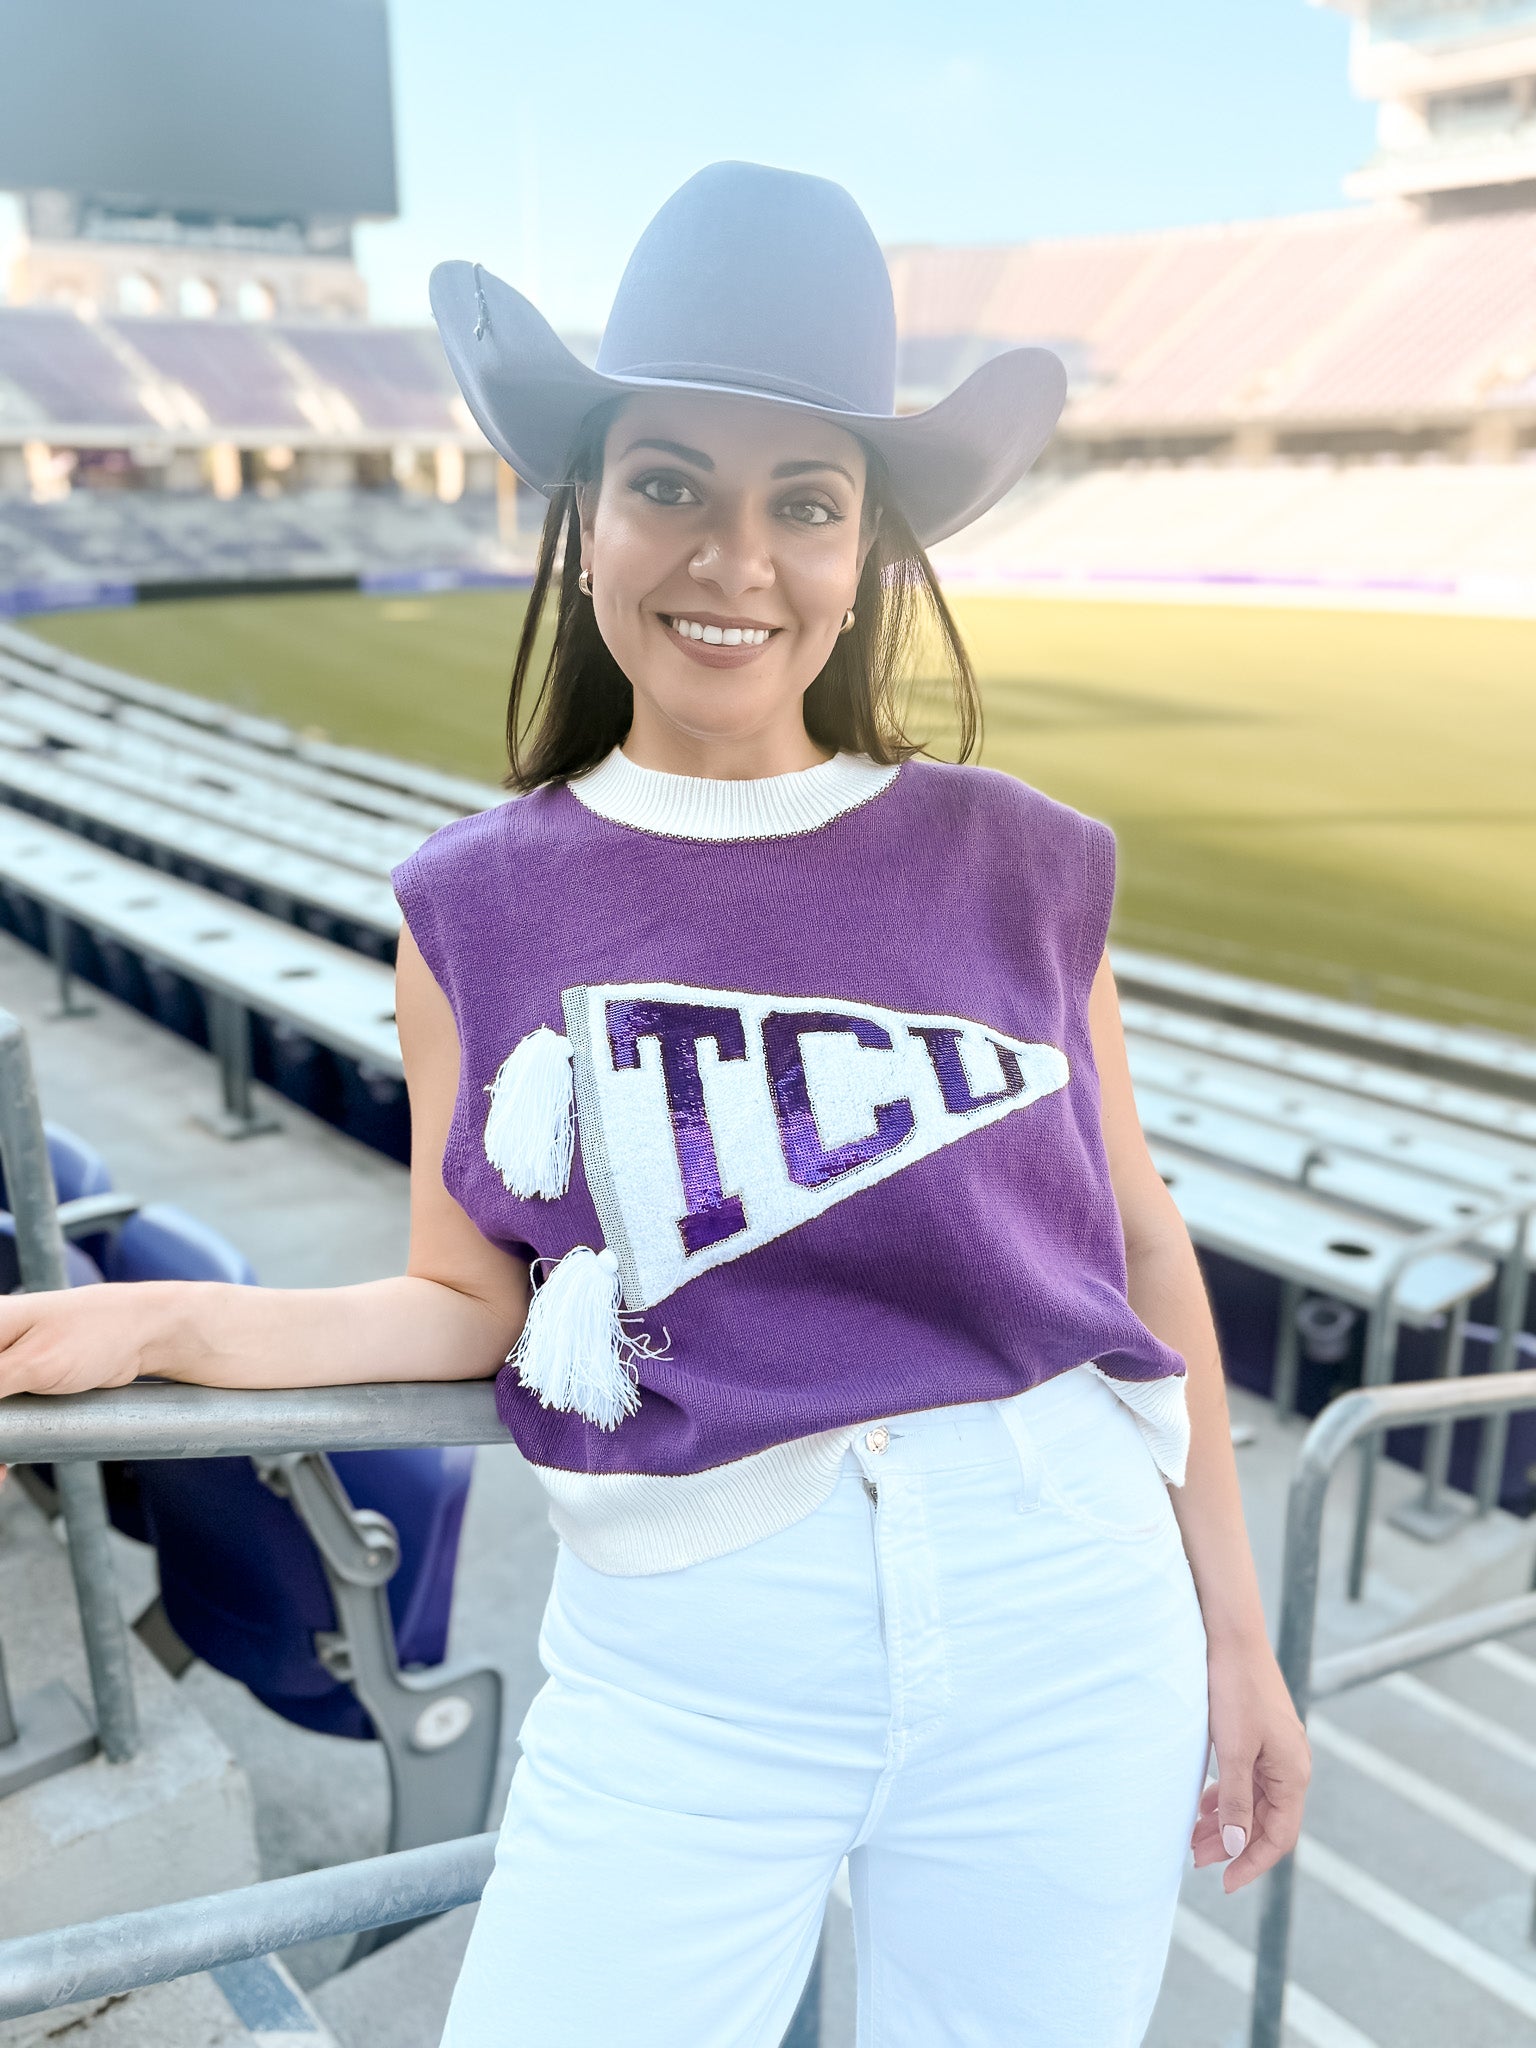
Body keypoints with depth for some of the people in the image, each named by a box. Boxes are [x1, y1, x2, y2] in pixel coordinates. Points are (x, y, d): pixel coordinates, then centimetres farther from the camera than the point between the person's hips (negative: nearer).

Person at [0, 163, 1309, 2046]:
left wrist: (1232, 1635, 9)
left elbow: (1139, 1246, 5)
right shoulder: (482, 906, -1)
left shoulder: (1015, 866, -1)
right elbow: (470, 1305, 2)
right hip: (688, 1674, 0)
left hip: (1066, 1633, 1)